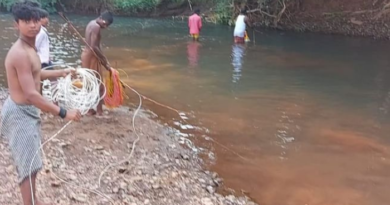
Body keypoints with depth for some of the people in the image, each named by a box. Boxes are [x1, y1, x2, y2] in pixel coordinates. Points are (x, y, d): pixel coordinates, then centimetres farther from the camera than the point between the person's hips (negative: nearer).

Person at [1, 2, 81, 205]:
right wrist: (64, 113, -32)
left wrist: (61, 72, 26)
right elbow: (31, 94, -32)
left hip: (27, 110, 10)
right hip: (20, 112, -10)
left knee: (28, 160, 22)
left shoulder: (29, 48, 4)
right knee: (29, 164, -1)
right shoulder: (20, 53, -27)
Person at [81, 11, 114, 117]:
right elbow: (94, 47, -26)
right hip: (91, 56, -10)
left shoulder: (92, 23, 12)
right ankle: (99, 111, 6)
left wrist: (103, 59, 12)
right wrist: (105, 61, -20)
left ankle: (89, 109, 23)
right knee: (99, 85, 0)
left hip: (86, 54, 10)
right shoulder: (96, 27, -19)